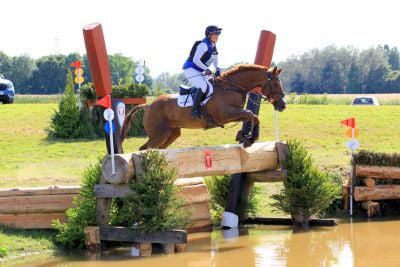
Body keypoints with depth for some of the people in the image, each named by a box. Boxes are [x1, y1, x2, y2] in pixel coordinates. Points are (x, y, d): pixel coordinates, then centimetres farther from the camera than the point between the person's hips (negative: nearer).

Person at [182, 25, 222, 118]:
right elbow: (196, 60, -24)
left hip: (199, 72, 10)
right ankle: (194, 110, -26)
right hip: (190, 70, -10)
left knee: (210, 88, 7)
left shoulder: (213, 47, 10)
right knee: (203, 86, -28)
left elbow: (215, 60, 21)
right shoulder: (203, 45, -19)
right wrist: (206, 69, -19)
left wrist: (218, 69, 2)